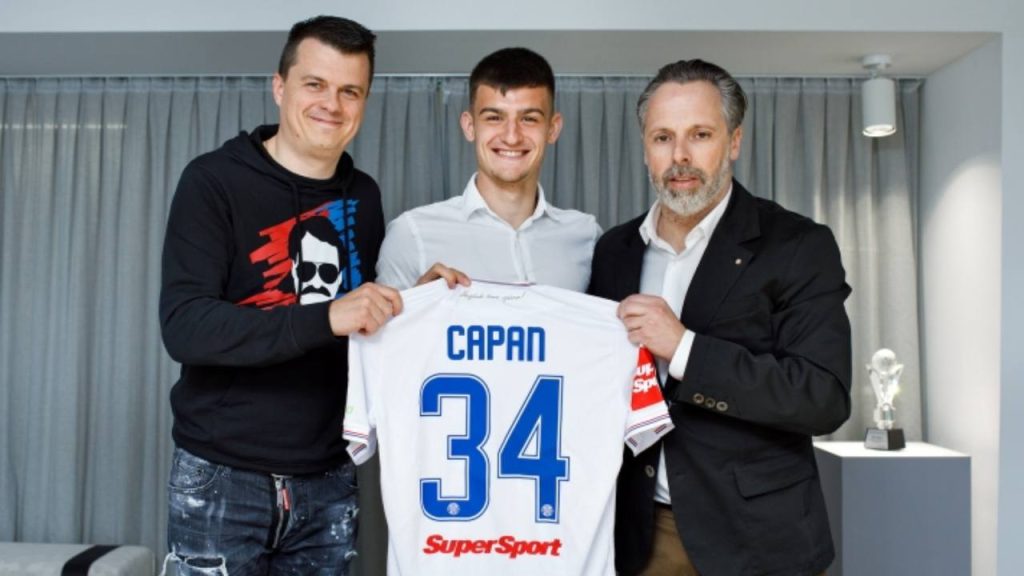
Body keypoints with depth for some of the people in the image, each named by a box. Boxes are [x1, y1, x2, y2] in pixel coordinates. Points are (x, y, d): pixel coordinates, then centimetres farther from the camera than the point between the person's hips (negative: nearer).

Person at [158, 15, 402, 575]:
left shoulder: (364, 197, 6)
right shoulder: (215, 180, -8)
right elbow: (184, 327, -19)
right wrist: (324, 318, -30)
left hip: (326, 481, 4)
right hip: (221, 476, -4)